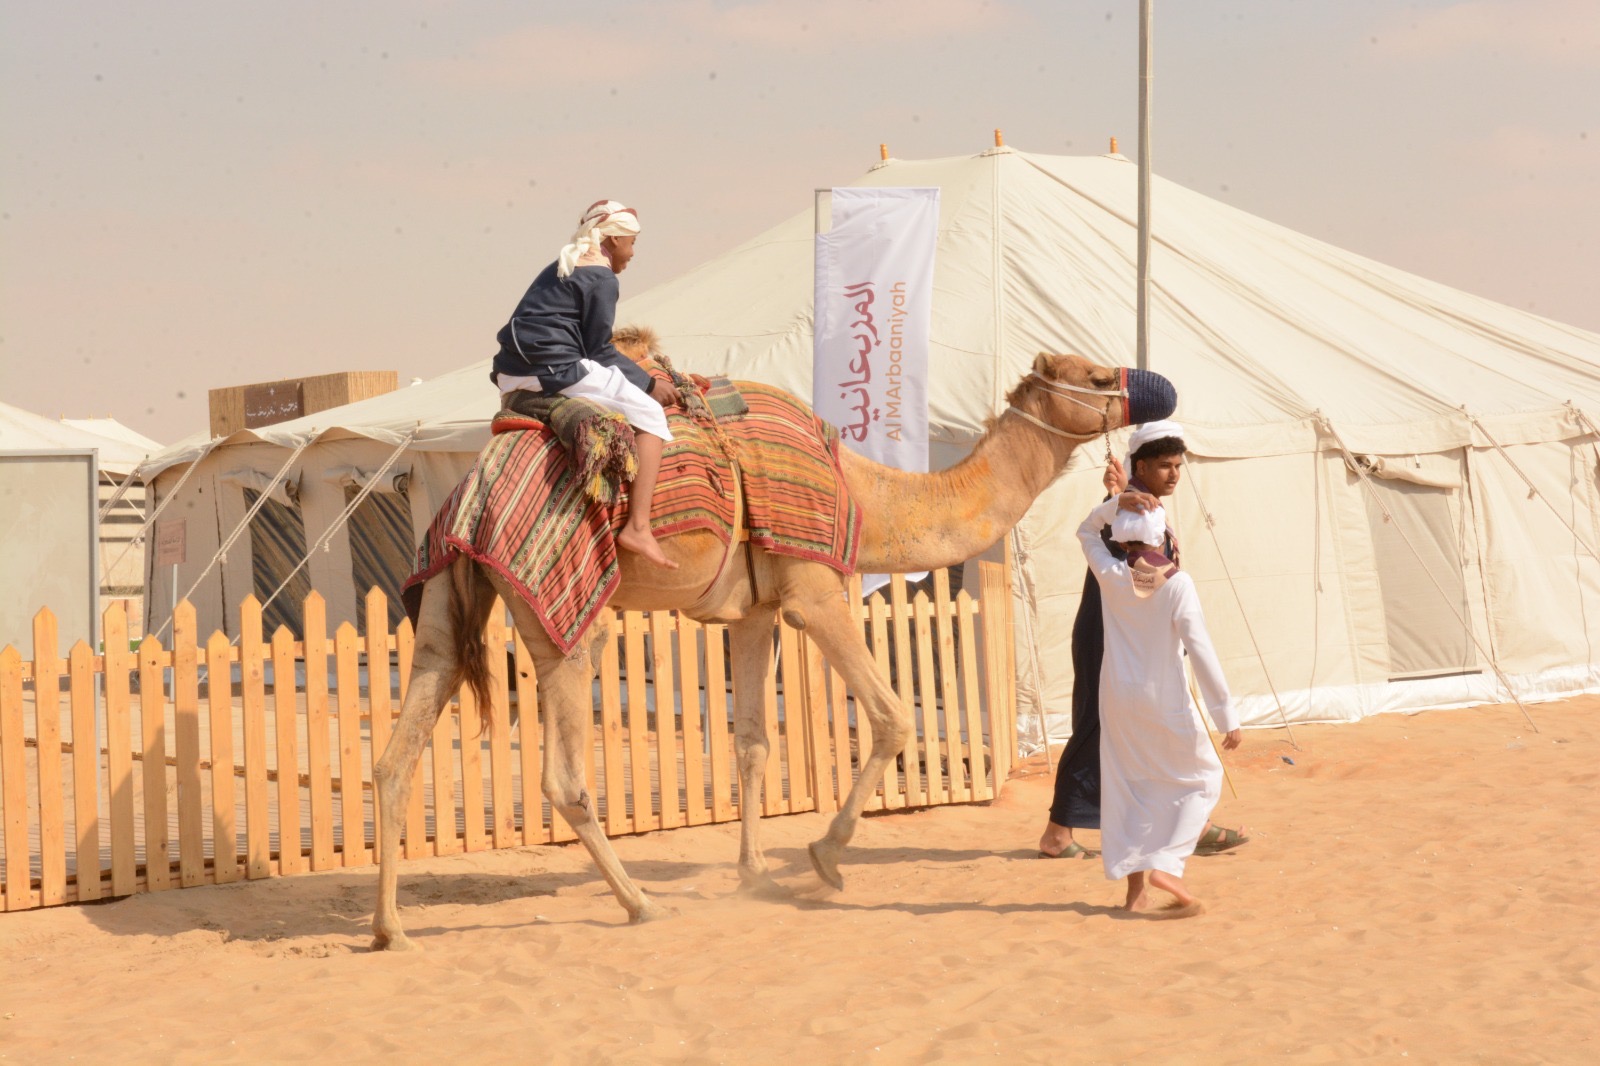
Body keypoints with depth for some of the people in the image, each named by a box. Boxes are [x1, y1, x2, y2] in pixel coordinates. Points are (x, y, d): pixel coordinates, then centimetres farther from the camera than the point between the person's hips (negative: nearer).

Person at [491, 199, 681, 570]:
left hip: (512, 374, 9)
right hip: (558, 370, -9)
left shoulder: (562, 268, 22)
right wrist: (648, 383, 4)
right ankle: (637, 528, -13)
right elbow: (599, 350, -5)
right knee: (649, 414, -2)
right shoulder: (601, 278, -4)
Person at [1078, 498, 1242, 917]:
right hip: (1166, 703, -3)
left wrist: (1117, 501, 1)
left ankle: (1136, 889, 10)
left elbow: (1087, 532, 17)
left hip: (1119, 701, 3)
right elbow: (1200, 650, -15)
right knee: (1203, 778, 14)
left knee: (1128, 787, 13)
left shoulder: (1110, 576, -5)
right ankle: (1166, 865, -3)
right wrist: (1226, 715, -12)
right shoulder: (1177, 583, -13)